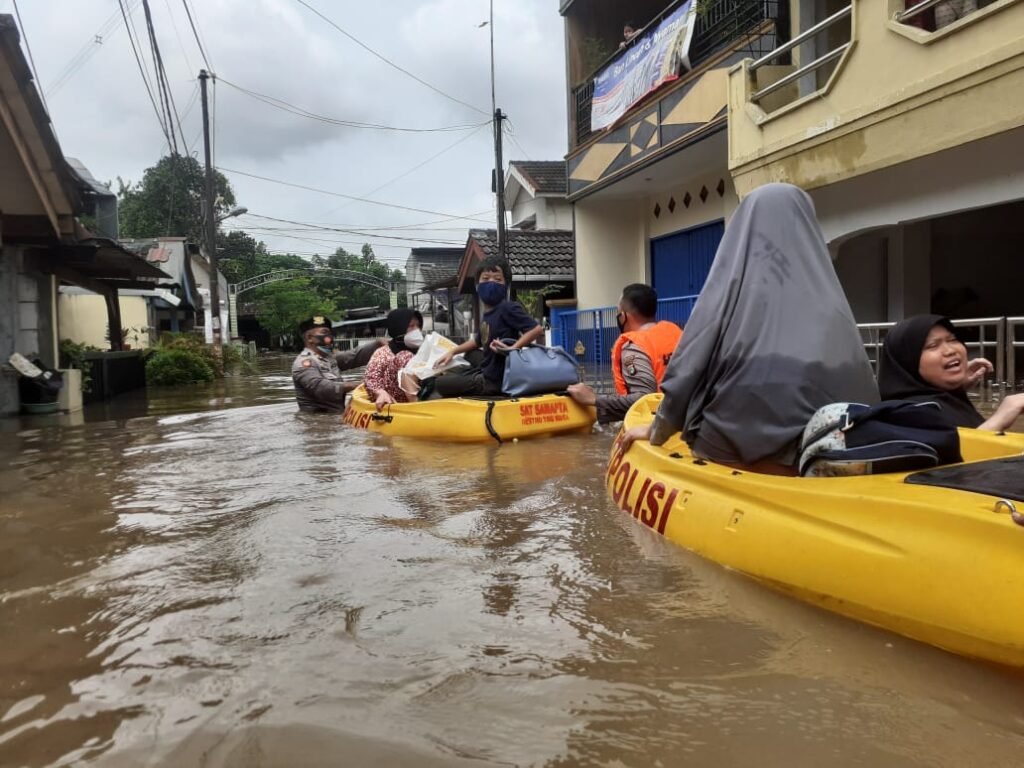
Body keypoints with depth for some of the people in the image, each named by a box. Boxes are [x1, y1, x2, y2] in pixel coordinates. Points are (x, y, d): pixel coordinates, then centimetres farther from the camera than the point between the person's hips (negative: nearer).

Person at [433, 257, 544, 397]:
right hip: (485, 374, 9)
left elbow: (537, 330, -23)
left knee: (440, 384, -7)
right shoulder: (487, 314, 11)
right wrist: (453, 352, 26)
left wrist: (513, 348, -31)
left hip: (495, 380, -9)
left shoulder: (508, 308, -16)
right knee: (447, 378, 25)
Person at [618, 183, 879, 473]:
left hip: (732, 454, -2)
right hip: (810, 458, 2)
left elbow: (688, 369, 1)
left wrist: (655, 431, 15)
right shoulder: (826, 296, 5)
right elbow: (860, 386, 8)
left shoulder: (731, 284, -2)